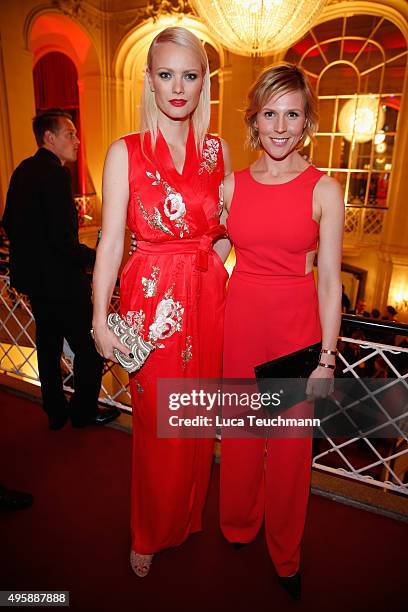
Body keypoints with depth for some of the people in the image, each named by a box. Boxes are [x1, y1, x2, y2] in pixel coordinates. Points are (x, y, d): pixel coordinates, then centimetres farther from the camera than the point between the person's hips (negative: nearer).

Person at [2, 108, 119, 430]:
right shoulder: (56, 174, -20)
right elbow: (63, 241, -26)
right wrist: (96, 257, -12)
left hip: (33, 277, 10)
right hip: (60, 282, -10)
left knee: (49, 345, 20)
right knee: (89, 348, 7)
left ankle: (56, 412, 34)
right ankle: (84, 411, 23)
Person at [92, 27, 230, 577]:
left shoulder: (218, 151, 7)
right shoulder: (125, 153, -3)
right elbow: (110, 241, -6)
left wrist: (211, 263, 1)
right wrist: (100, 320, -9)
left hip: (206, 299, 3)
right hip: (151, 300, -3)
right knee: (157, 425, 9)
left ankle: (189, 516, 44)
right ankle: (151, 534, 38)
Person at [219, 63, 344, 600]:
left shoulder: (324, 190, -6)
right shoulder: (232, 184, 2)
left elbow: (330, 281, -7)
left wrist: (326, 358, -9)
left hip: (297, 320, -2)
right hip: (241, 315, 3)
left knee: (291, 439, 11)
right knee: (239, 428, 16)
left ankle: (285, 553, 39)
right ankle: (238, 524, 46)